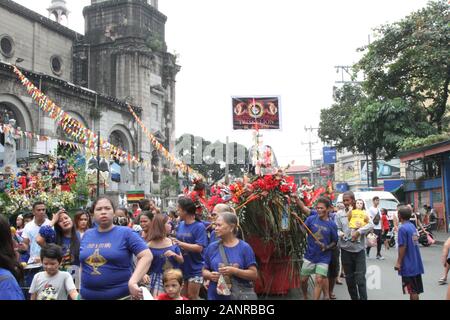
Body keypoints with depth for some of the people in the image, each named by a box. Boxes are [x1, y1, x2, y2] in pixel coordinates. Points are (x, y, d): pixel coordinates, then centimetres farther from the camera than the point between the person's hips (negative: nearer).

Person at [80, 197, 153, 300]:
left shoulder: (125, 233, -7)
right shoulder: (87, 235, 7)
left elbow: (146, 256, -14)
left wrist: (133, 282, -24)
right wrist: (81, 289, 12)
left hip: (120, 295, -4)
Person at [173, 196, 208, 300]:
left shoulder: (199, 226, -15)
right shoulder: (180, 225, 6)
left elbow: (199, 248, -22)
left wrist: (180, 243, -22)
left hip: (195, 269, -6)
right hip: (182, 268, 7)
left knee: (192, 297, 2)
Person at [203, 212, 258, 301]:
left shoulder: (244, 247, -3)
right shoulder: (212, 247, 5)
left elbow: (254, 274, -5)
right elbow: (205, 271, 13)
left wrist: (234, 271, -18)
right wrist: (210, 275, -10)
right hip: (216, 296, 2)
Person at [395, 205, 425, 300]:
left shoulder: (403, 229, -15)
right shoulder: (413, 227, 9)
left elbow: (402, 247, -18)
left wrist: (398, 262, -12)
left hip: (408, 265, -8)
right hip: (416, 264, 8)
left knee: (413, 290, -1)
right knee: (415, 290, 14)